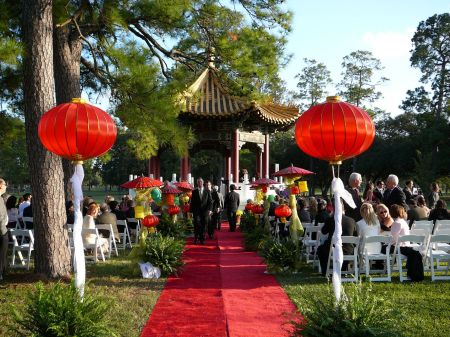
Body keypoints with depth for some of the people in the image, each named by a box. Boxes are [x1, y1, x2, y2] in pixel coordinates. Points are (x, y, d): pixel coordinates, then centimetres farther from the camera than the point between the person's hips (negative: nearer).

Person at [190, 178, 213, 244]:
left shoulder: (207, 191, 7)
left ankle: (202, 239, 12)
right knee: (197, 224, -12)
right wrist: (191, 211, 3)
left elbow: (210, 201, 4)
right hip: (196, 211, 0)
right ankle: (196, 239, -1)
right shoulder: (194, 192, 8)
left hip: (205, 211, 1)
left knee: (203, 226, 3)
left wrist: (210, 210, -9)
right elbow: (192, 202, 9)